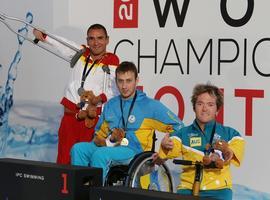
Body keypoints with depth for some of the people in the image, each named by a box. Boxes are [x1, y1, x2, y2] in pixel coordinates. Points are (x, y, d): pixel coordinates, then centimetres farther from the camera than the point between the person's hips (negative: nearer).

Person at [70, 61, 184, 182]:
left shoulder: (150, 106, 4)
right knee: (78, 148, -20)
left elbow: (178, 127, 6)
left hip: (133, 151, -6)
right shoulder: (110, 105, 20)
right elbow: (100, 131, 32)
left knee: (100, 154, -33)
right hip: (109, 146, 6)